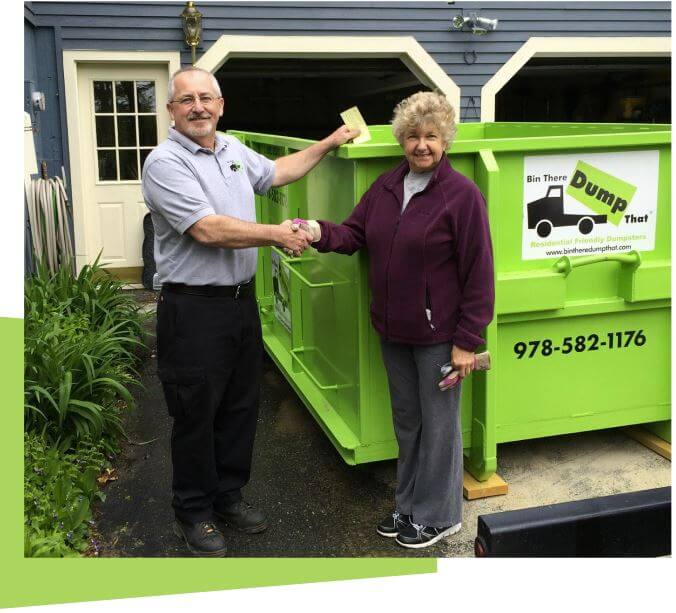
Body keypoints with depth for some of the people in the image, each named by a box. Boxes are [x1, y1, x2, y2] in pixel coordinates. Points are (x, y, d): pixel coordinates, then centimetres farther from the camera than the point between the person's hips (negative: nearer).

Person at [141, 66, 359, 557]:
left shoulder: (233, 149, 10)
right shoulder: (165, 163, -14)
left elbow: (277, 172, 28)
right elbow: (209, 230, -23)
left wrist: (330, 144, 28)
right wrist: (276, 235, -15)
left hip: (242, 300, 8)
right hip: (193, 309, -8)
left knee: (241, 407, 17)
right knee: (196, 415, 6)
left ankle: (228, 495, 35)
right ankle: (193, 513, 24)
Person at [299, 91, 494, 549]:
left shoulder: (462, 195, -14)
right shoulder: (385, 186, 6)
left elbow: (478, 272, -15)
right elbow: (355, 233, 7)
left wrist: (467, 341, -16)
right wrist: (319, 232, -16)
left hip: (438, 334, -7)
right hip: (393, 329, 7)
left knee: (438, 423, 8)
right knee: (406, 420, 20)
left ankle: (438, 515, 27)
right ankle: (409, 505, 39)